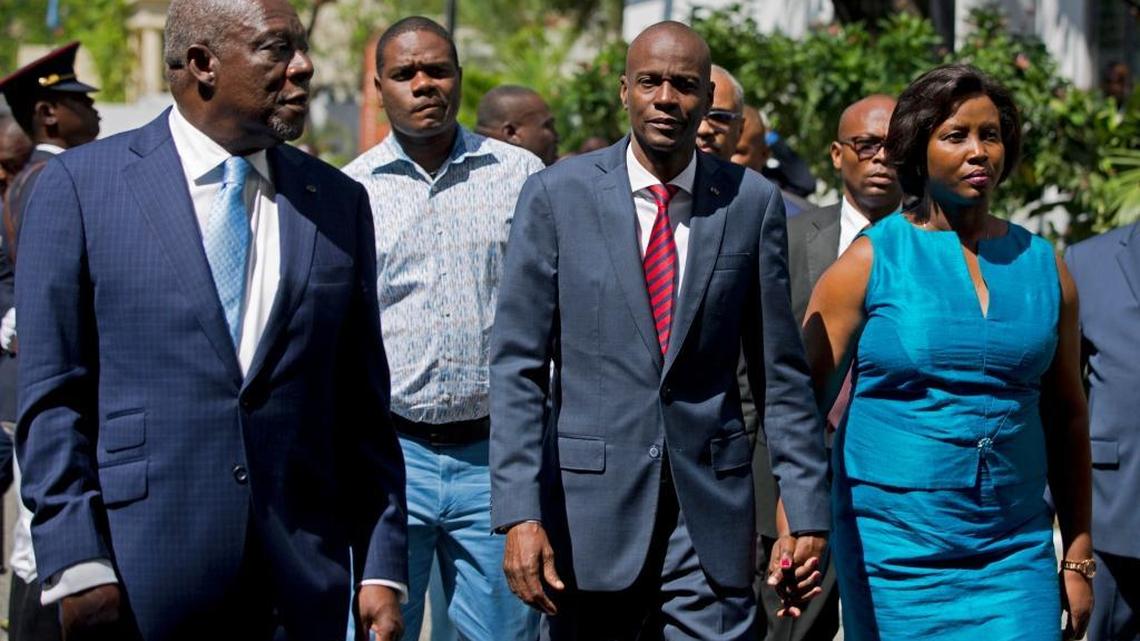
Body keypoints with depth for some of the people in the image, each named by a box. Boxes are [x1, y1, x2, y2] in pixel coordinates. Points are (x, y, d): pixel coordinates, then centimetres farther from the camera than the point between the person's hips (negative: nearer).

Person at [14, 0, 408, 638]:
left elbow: (364, 409, 9)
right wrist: (77, 567, -10)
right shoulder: (81, 185, 0)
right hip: (141, 579, -3)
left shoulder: (339, 203, 9)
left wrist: (383, 567, 4)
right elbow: (52, 396, -2)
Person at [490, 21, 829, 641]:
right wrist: (519, 514, -12)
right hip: (589, 504, 0)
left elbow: (780, 372, 6)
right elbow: (517, 364, -3)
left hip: (710, 510, 1)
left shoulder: (752, 202, 3)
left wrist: (807, 513, 3)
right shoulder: (556, 195, -1)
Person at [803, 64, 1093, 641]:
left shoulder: (1043, 266, 8)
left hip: (1015, 554, 3)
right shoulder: (870, 261, -2)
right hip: (895, 555, -2)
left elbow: (1067, 418, 13)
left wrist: (1078, 559, 11)